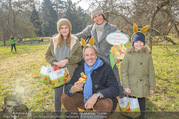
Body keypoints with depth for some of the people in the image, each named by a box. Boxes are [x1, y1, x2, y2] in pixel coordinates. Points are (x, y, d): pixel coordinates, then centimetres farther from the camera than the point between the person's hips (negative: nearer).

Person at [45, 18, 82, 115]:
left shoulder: (75, 41, 1)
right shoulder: (54, 41, 8)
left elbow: (79, 56, -4)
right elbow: (47, 55, 10)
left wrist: (67, 60, -17)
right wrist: (54, 62, -9)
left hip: (70, 72, -2)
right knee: (57, 96, 9)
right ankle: (57, 112, 31)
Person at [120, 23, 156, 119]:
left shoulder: (148, 55, 2)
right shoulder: (128, 55, -5)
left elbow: (151, 73, 6)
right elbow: (123, 71, -5)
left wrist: (152, 87, 5)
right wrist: (126, 86, -9)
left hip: (143, 88, 2)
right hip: (131, 87, -2)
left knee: (142, 106, 13)